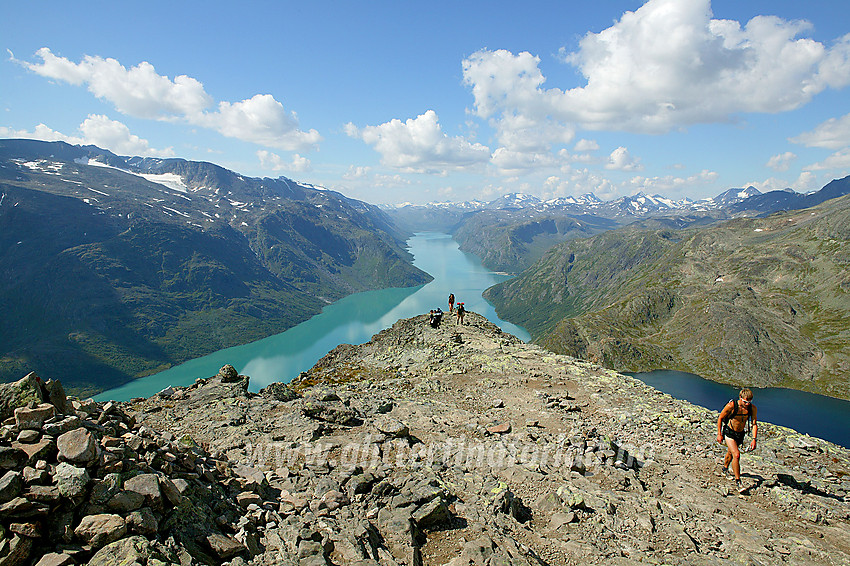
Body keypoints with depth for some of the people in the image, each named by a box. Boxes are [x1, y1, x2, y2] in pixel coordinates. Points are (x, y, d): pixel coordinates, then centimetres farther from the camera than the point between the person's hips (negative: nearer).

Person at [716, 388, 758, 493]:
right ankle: (738, 481, -7)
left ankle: (725, 469, 49)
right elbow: (720, 418, -12)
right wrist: (719, 434, -10)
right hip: (729, 432, -4)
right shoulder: (731, 405, -25)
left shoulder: (752, 408, -14)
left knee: (731, 453, 22)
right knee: (736, 455, -18)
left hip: (740, 434, 4)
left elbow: (754, 424, -3)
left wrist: (754, 439, -11)